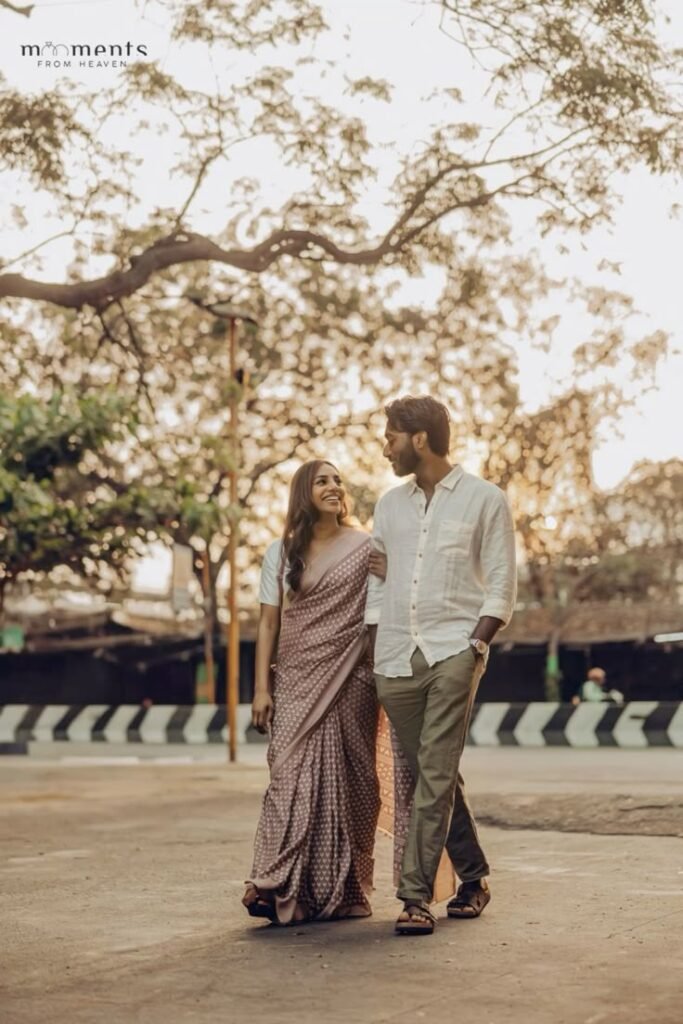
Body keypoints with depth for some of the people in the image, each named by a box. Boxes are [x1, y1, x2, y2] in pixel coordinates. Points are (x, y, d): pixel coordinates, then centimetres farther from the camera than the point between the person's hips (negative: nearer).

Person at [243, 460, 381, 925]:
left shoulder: (365, 548, 5)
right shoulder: (281, 553, 9)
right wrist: (262, 687, 1)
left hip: (349, 681, -1)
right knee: (292, 778, -8)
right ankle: (279, 888, -10)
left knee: (347, 781, 2)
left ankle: (345, 892, 11)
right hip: (296, 682, 1)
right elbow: (268, 623, 8)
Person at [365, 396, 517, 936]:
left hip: (453, 651, -5)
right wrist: (373, 658, 10)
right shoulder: (390, 505, 15)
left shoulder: (485, 500, 1)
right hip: (396, 659, 5)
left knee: (435, 774, -11)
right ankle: (473, 878, 23)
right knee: (437, 774, 9)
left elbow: (501, 588, -1)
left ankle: (417, 895, -7)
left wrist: (474, 647, -12)